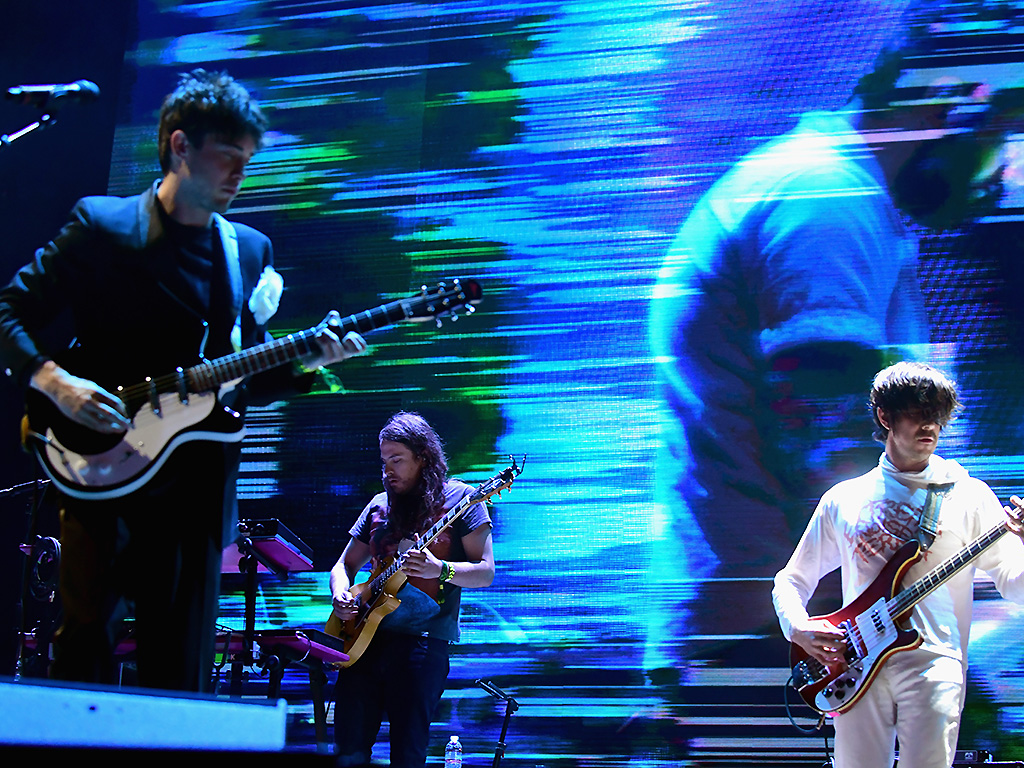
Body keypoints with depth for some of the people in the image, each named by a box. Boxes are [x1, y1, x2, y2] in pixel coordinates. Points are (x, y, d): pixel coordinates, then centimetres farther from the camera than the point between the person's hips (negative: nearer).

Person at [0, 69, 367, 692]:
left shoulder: (251, 252, 15)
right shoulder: (100, 227, 2)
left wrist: (306, 363, -2)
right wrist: (54, 381, -17)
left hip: (197, 490, 4)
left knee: (182, 672, 3)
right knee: (87, 641, -7)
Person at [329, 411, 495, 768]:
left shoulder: (458, 498, 1)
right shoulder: (379, 505, 17)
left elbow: (485, 573, -4)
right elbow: (344, 565, 22)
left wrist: (439, 570, -22)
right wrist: (340, 594, 0)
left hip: (423, 635, -5)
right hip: (366, 635, 5)